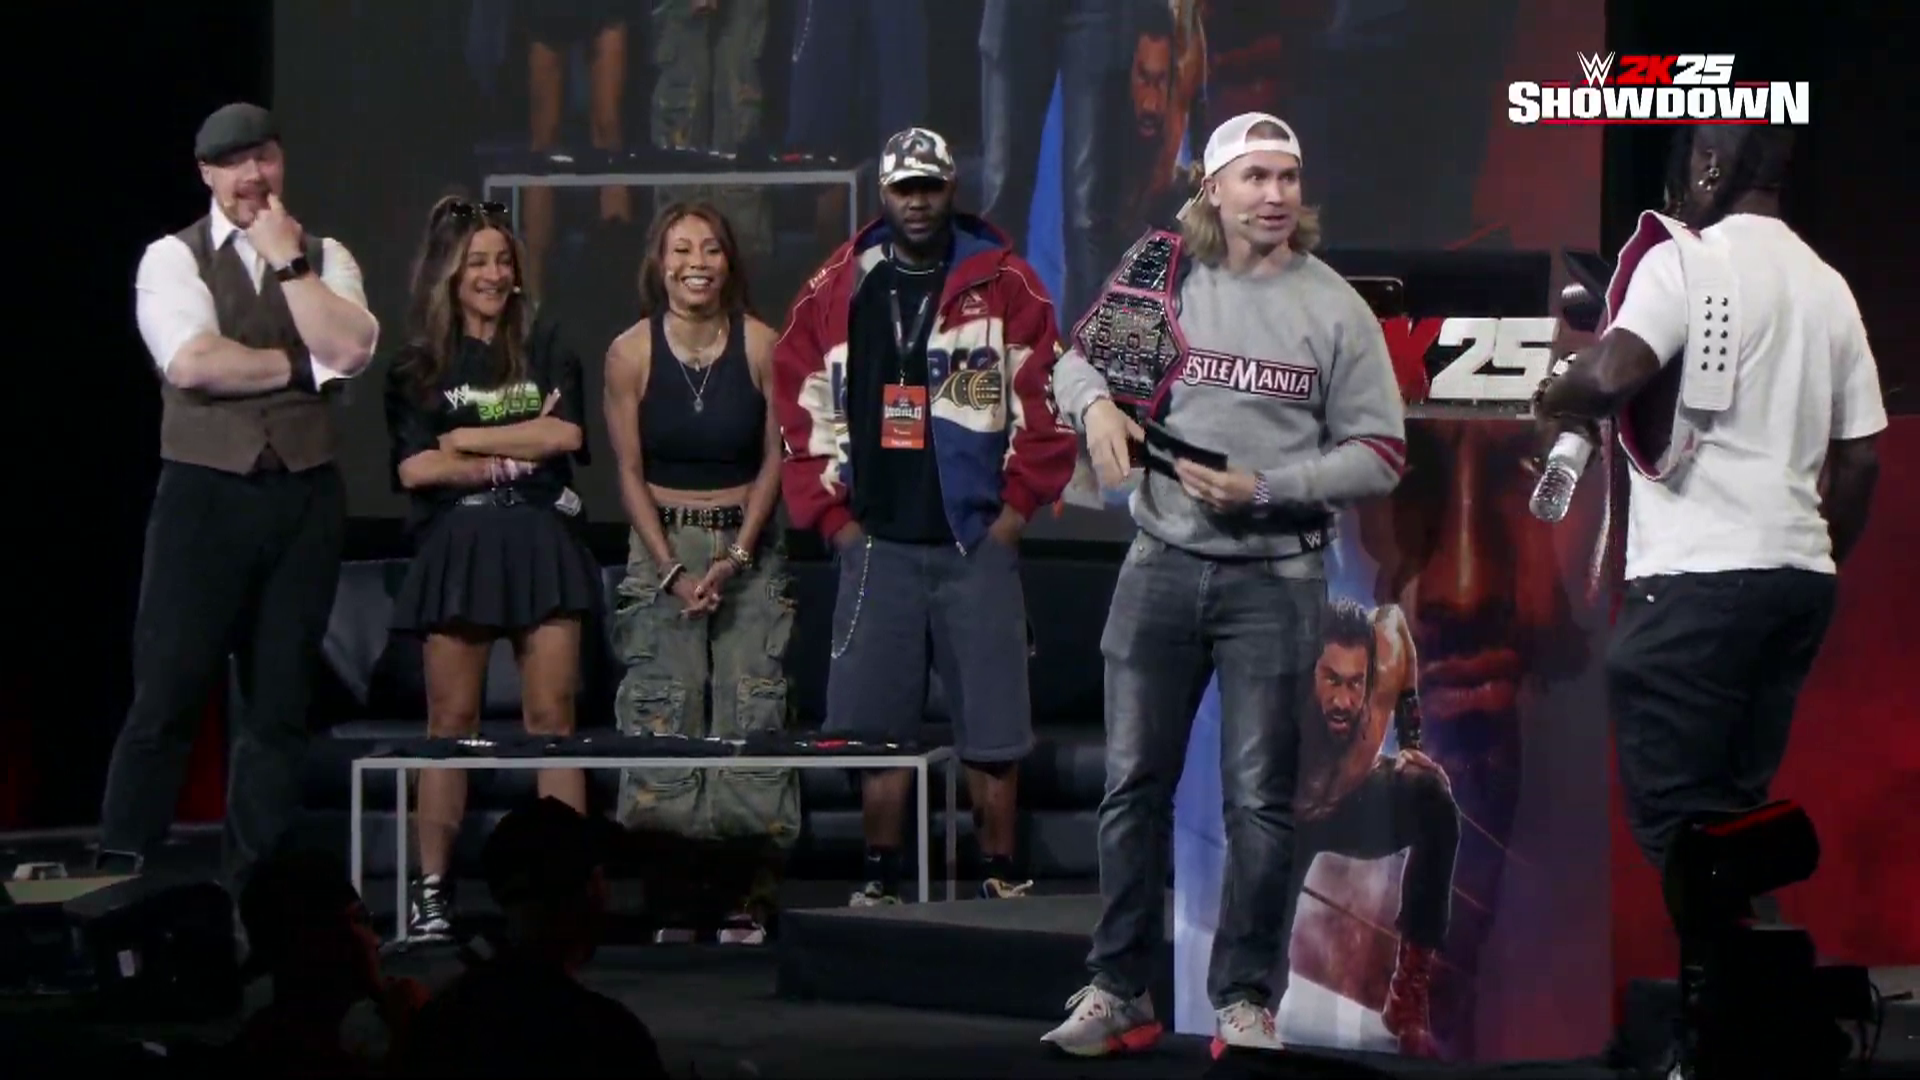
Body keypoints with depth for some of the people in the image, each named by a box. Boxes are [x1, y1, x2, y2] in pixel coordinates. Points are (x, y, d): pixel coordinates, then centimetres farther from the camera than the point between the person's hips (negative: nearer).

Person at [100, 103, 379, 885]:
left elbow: (350, 350, -8)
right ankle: (121, 879, 0)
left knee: (281, 704, 8)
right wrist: (302, 364, -8)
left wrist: (288, 261, -9)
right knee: (168, 699, -5)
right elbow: (191, 362, -16)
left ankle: (260, 892, 14)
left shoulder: (324, 257, 10)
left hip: (303, 496, 3)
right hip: (205, 494, -3)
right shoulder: (173, 259, 0)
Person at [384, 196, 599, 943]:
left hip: (540, 544, 0)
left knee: (552, 719, -3)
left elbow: (568, 433, -4)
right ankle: (432, 890, 2)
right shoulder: (418, 363, 8)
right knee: (451, 724, 0)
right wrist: (516, 457, -6)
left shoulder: (544, 346, 10)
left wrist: (465, 441, -3)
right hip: (457, 546, 0)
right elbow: (414, 467, -3)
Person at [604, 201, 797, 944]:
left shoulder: (760, 346, -4)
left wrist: (736, 557, -8)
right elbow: (630, 472, -1)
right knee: (661, 719, -5)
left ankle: (748, 897, -3)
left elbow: (774, 458, 0)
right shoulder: (631, 353, -4)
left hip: (750, 547, 0)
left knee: (752, 715, -6)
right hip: (661, 545, 0)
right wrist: (673, 571, -8)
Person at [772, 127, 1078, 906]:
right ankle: (880, 874, 9)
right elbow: (800, 399, 10)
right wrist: (829, 511, 4)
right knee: (875, 723, 1)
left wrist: (1020, 501, -2)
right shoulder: (840, 289, 8)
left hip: (977, 541, -2)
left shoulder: (1003, 282, 2)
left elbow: (1047, 393, 1)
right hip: (877, 541, 2)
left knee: (992, 726, -1)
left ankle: (1001, 875, 7)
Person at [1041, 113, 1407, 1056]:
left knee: (1259, 798, 1)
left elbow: (1379, 456, -4)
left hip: (1276, 580, -2)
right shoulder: (1163, 280, 2)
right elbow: (1078, 359, 18)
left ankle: (1246, 998, 8)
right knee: (1133, 784, 5)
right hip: (1162, 563, 2)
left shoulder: (1335, 311, -3)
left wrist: (1262, 489, -15)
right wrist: (1093, 402, -6)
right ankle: (1118, 990, 13)